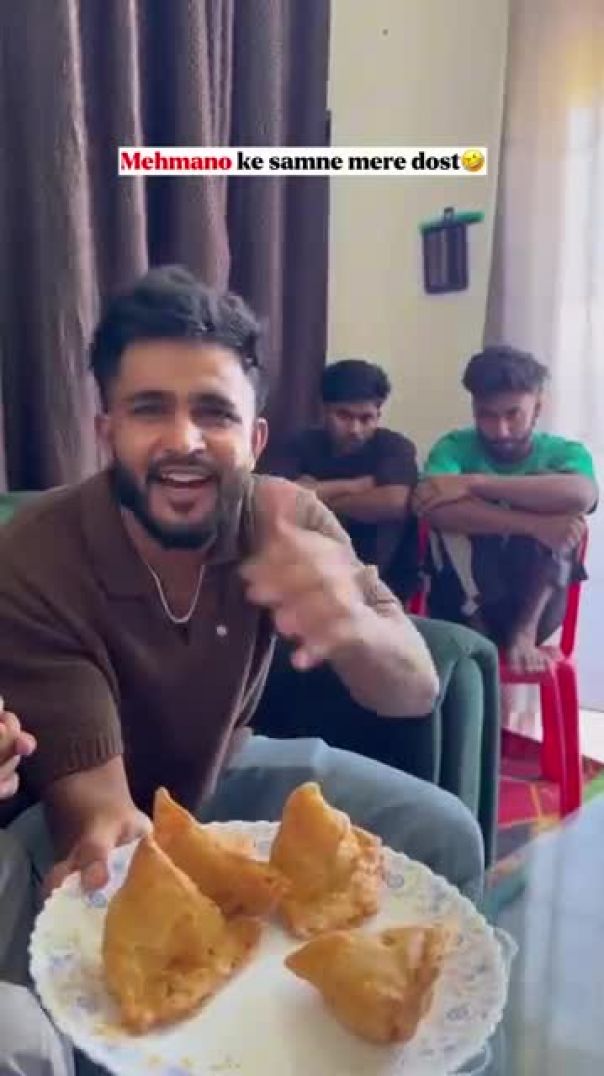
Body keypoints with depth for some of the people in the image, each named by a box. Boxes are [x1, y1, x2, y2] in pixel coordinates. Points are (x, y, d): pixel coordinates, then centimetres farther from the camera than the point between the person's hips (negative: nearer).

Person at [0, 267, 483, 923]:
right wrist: (111, 835, -53)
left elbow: (416, 691, -24)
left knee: (445, 836, -7)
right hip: (103, 812, -2)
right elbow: (89, 779, -27)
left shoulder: (286, 518, -18)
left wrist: (350, 626, -48)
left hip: (230, 768, 3)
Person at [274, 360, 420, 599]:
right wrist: (355, 485, -17)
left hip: (380, 578, -1)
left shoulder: (395, 446, -9)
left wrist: (319, 498, -17)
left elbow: (393, 503, -28)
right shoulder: (302, 444, -2)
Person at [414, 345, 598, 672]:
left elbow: (583, 495, -30)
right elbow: (433, 510, -29)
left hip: (534, 603, 1)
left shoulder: (564, 452, -2)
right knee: (452, 514, -26)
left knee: (562, 505, -20)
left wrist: (474, 482, -34)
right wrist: (534, 526, -36)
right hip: (463, 602, 0)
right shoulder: (456, 447, -4)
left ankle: (524, 630, -18)